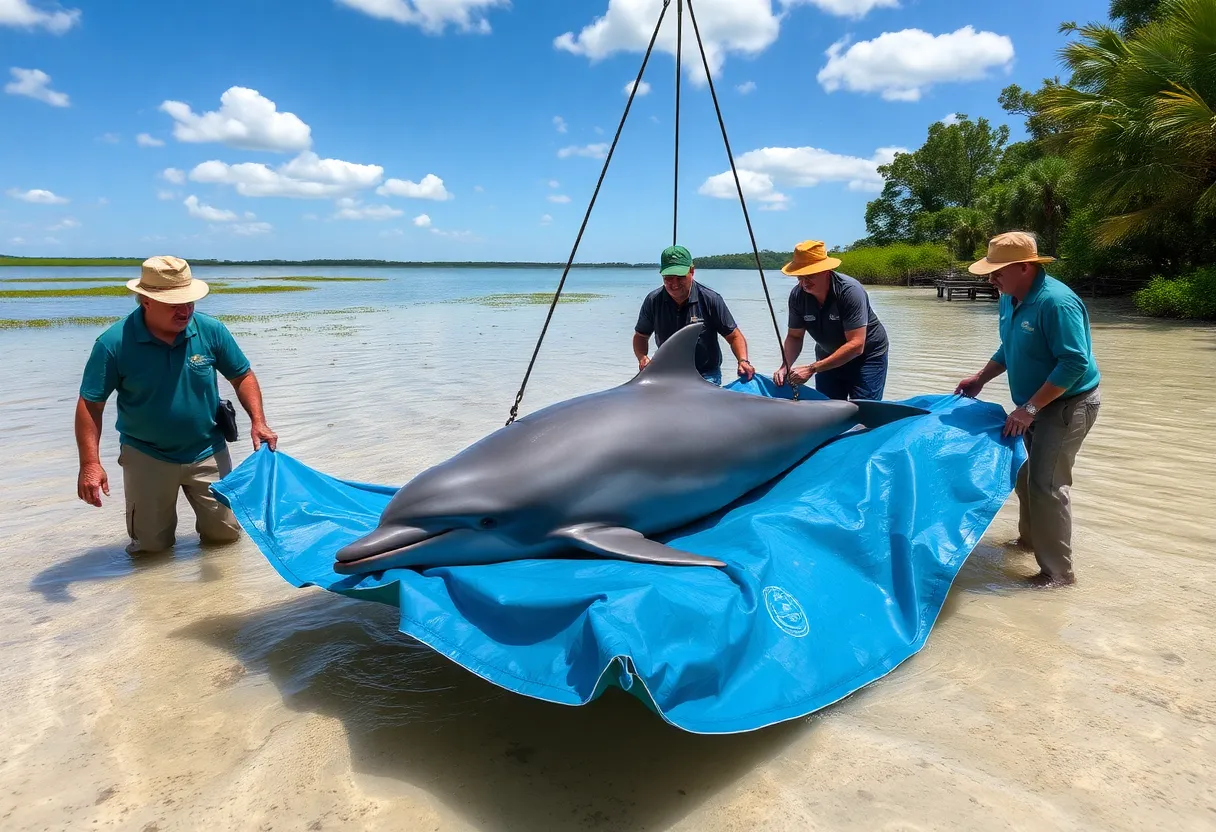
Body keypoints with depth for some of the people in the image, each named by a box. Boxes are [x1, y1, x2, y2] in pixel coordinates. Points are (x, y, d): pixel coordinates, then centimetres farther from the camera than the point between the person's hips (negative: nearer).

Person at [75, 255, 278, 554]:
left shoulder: (211, 330, -11)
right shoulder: (113, 343, -17)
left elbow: (242, 376, 1)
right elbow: (90, 405, -13)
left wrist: (258, 422, -12)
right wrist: (90, 464, -21)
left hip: (208, 453, 2)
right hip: (146, 458, -1)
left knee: (226, 534, 8)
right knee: (153, 545, 8)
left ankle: (205, 512, 42)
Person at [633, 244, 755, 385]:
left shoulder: (710, 299, -9)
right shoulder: (653, 301, -3)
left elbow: (734, 336, -2)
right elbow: (641, 336, 10)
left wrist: (743, 361, -21)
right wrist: (642, 357, -11)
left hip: (706, 375, -3)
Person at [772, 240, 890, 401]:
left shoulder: (849, 291, -29)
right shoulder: (797, 295, -15)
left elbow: (856, 345, -32)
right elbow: (794, 336, -3)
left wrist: (811, 369, -36)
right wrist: (785, 366, -24)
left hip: (867, 356, -4)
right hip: (829, 357, 4)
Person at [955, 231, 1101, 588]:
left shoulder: (1056, 301, -27)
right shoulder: (1010, 299, 2)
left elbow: (1074, 363, -29)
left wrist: (1029, 408, -29)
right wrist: (980, 379, 9)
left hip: (1068, 404, -9)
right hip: (1036, 403, 9)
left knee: (1046, 484, -10)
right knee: (1026, 474, 19)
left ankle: (1058, 571, 0)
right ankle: (1030, 538, 39)